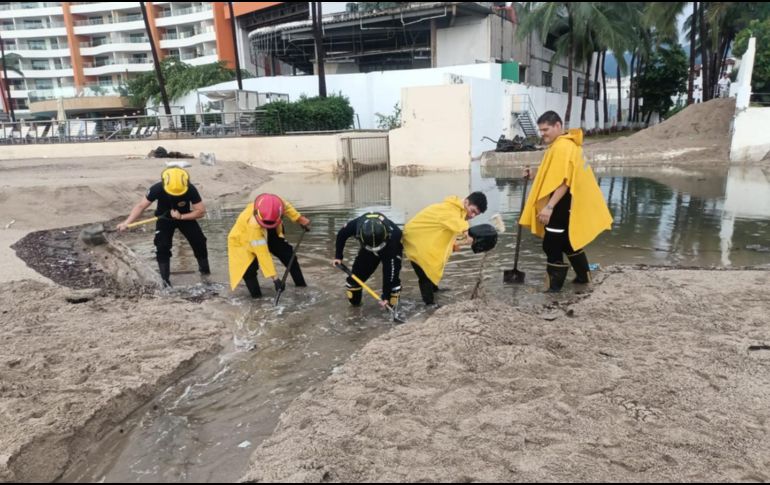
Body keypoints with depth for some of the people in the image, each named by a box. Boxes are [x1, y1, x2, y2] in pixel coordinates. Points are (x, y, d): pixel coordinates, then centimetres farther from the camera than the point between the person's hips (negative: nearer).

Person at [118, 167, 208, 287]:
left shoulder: (191, 190, -32)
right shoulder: (157, 189, -33)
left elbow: (201, 211, -26)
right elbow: (141, 206, -27)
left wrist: (181, 217, -34)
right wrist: (127, 222, -36)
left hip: (185, 217, 1)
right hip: (164, 218, 0)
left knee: (199, 241, -4)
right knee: (162, 246, -15)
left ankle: (205, 270, 20)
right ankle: (165, 279, -4)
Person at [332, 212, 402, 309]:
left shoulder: (392, 235, -45)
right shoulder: (355, 225, -38)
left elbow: (389, 270, -39)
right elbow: (341, 235, -11)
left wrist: (386, 296, -37)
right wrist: (338, 256, -8)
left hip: (392, 249, -3)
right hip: (367, 248, 3)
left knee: (392, 277, -21)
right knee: (355, 275, -1)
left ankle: (392, 307, -2)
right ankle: (354, 301, 24)